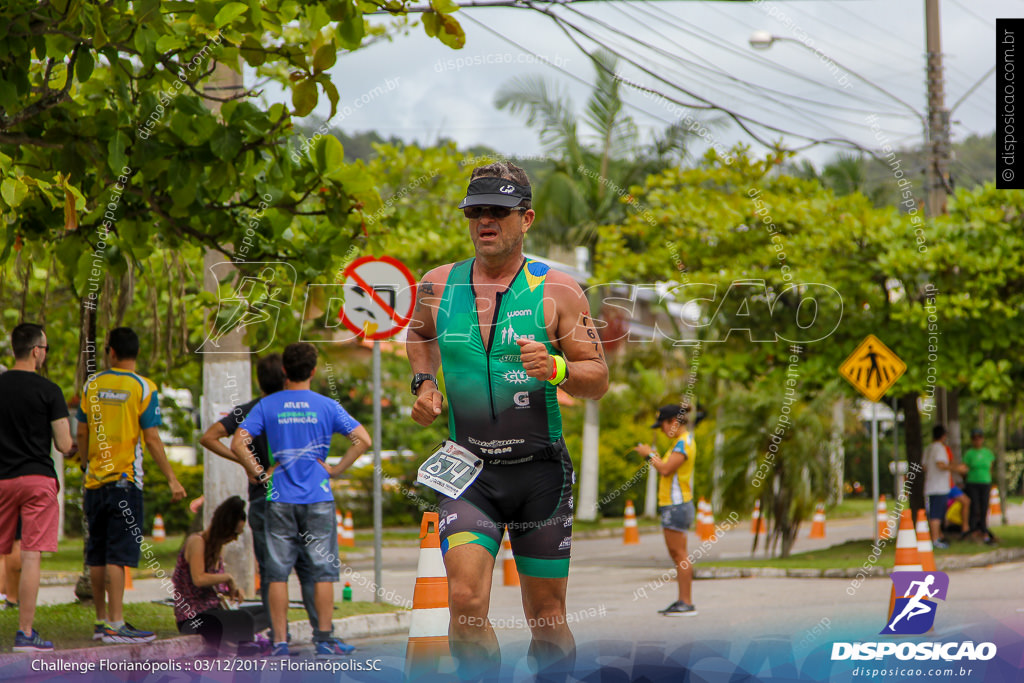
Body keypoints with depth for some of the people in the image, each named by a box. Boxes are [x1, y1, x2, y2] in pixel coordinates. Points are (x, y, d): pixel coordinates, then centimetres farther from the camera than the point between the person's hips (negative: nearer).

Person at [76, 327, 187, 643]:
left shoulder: (92, 385, 5)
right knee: (118, 554, -7)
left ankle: (101, 620, 17)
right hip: (125, 480, -4)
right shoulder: (143, 388, -7)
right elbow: (151, 440, -10)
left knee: (97, 554, 10)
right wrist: (172, 479, -4)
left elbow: (81, 433, 10)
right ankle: (115, 625, -11)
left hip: (95, 480, 4)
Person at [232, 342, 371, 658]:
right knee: (323, 570, 6)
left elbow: (238, 444, -8)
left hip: (280, 500, 1)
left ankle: (280, 641, 2)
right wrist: (336, 469, 0)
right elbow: (363, 440, -6)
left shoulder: (267, 406, 0)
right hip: (318, 498, -1)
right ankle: (324, 639, 6)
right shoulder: (326, 406, 0)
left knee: (278, 572, 4)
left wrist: (258, 474, 1)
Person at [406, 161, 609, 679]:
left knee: (546, 617, 6)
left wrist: (555, 369, -21)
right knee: (466, 601, -19)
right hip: (467, 470, 1)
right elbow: (418, 336, 27)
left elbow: (598, 380, -1)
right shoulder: (437, 286, 5)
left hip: (540, 471, -1)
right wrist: (423, 385, 9)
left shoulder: (558, 290, -2)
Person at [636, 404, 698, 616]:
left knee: (679, 553, -9)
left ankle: (687, 603, -10)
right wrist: (654, 456, 7)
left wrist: (650, 455, -7)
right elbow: (668, 469, 19)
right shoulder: (682, 442, 18)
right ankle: (682, 601, 14)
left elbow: (666, 470, -21)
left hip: (676, 505, -10)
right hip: (672, 505, 10)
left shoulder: (683, 443, -13)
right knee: (676, 554, 11)